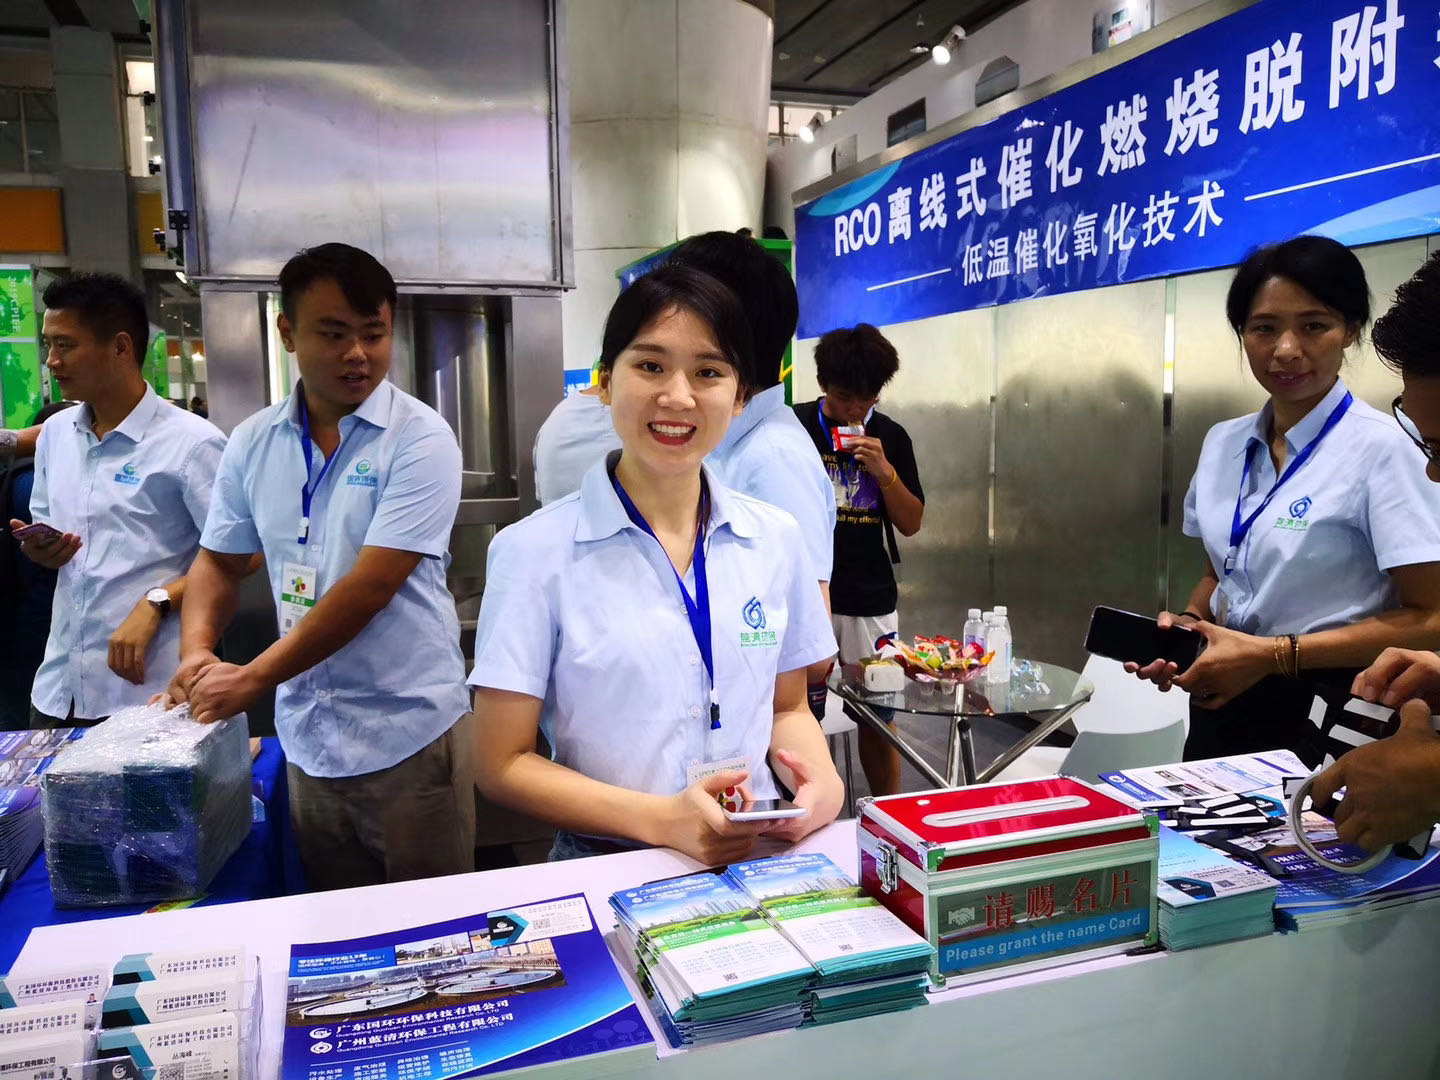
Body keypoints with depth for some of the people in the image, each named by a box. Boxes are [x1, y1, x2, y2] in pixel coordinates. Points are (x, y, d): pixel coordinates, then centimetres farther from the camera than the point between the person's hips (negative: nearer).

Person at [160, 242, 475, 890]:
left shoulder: (419, 439, -12)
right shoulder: (253, 443, 5)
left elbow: (372, 584, -18)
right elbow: (218, 562, 14)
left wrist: (253, 679, -14)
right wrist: (196, 651, -5)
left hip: (409, 735, -4)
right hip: (305, 737, 5)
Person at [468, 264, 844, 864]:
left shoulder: (775, 539, 5)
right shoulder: (535, 552, -6)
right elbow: (502, 764, -5)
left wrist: (819, 775, -5)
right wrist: (662, 820, -16)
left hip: (758, 859, 3)